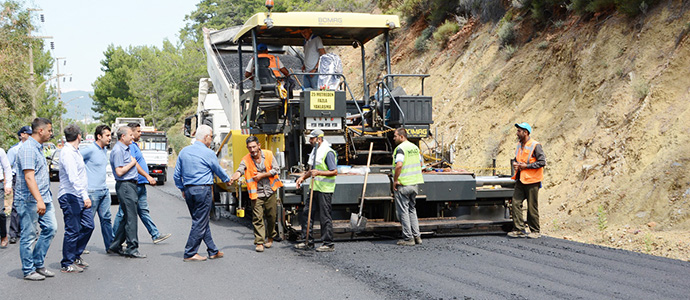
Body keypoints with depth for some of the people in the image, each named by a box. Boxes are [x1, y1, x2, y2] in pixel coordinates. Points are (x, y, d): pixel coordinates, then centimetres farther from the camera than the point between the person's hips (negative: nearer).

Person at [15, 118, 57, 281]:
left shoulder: (38, 148, 16)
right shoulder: (27, 149, -16)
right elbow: (29, 177, -24)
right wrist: (39, 200, -30)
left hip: (43, 198, 10)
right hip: (29, 200, -10)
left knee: (50, 228, 8)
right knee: (28, 235, 0)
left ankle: (38, 264, 19)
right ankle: (28, 271, 8)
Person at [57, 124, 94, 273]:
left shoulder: (75, 152, 16)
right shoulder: (67, 153, -16)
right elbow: (73, 178, -25)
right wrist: (85, 196, -30)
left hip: (79, 197, 10)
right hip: (70, 197, -10)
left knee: (88, 226, 11)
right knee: (73, 231, -5)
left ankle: (76, 256, 24)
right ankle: (67, 265, 4)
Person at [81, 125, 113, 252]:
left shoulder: (105, 149, 14)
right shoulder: (90, 149, -13)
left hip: (104, 190, 8)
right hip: (92, 191, -8)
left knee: (106, 219, 9)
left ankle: (110, 245, 13)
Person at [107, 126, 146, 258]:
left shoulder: (126, 148, 17)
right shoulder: (118, 150, -15)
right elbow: (119, 172, -21)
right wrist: (132, 163, -11)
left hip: (130, 185, 10)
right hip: (125, 186, -10)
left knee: (128, 217, 12)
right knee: (131, 218, -7)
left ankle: (115, 246, 18)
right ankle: (132, 249, -4)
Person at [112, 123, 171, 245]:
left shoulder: (135, 145, 18)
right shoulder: (129, 146, -15)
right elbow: (134, 164, -23)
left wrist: (147, 178, 22)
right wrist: (148, 176, -24)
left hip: (140, 184, 10)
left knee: (144, 211, 11)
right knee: (124, 213, -2)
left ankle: (155, 235, 13)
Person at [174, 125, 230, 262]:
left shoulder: (184, 152, 9)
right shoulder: (208, 153, -8)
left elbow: (177, 175, 12)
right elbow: (218, 170, 7)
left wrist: (182, 189, 22)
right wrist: (227, 180, 26)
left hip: (188, 190, 7)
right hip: (203, 190, -7)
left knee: (201, 221, 13)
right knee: (200, 223, -1)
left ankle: (213, 251, 20)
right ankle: (190, 254, 0)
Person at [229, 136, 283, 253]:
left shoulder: (268, 155, -1)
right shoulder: (246, 160, -5)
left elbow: (276, 169, -3)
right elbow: (240, 171, -22)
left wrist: (262, 175, -13)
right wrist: (233, 177, -45)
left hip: (270, 191, 1)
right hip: (256, 194, -1)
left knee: (271, 216, 9)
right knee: (258, 218, -8)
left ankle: (270, 238, 30)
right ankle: (259, 242, -5)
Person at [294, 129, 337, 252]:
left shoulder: (328, 153, -14)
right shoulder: (315, 151, 15)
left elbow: (334, 172, -18)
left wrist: (319, 173, -26)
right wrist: (303, 177, 16)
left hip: (325, 190, -9)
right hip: (315, 188, 9)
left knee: (325, 216, -4)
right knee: (306, 213, 10)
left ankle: (329, 244, 4)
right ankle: (308, 241, 19)